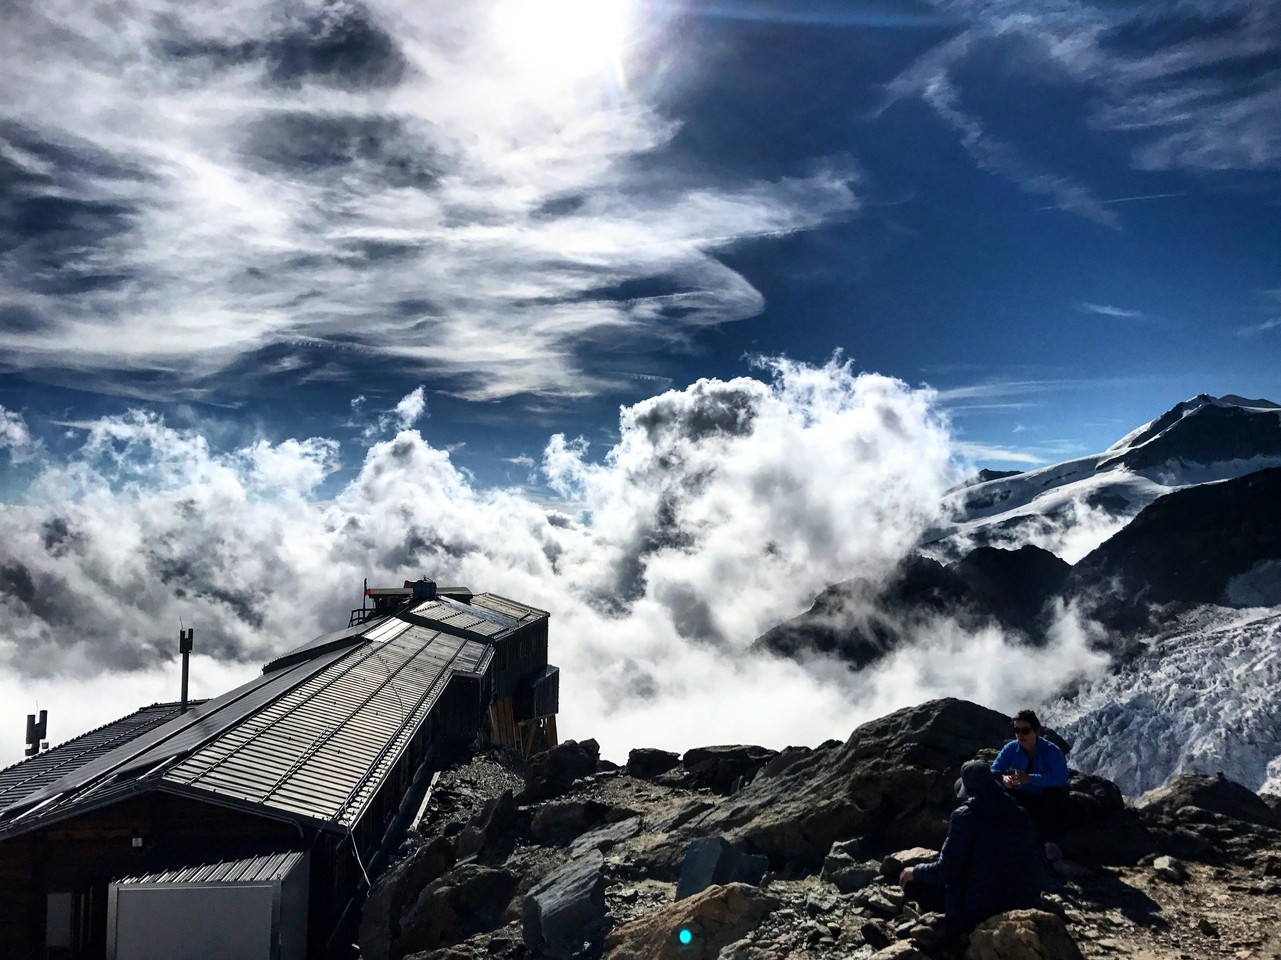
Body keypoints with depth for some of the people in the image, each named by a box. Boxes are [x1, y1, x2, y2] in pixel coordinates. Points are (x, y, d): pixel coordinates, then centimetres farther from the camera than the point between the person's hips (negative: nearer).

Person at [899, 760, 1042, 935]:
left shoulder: (965, 816, -13)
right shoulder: (1021, 814, 3)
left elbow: (946, 871, -14)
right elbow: (1033, 867, 13)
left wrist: (915, 871, 5)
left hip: (979, 910, -7)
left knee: (913, 882, 7)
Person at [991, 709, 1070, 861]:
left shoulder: (1051, 750, -18)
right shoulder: (1011, 749, -7)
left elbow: (1062, 777, -34)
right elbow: (993, 771, -11)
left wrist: (1030, 779, -46)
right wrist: (1003, 778, -36)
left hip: (1048, 802, -3)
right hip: (1024, 799, 3)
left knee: (1056, 792, -35)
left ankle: (1051, 842, -27)